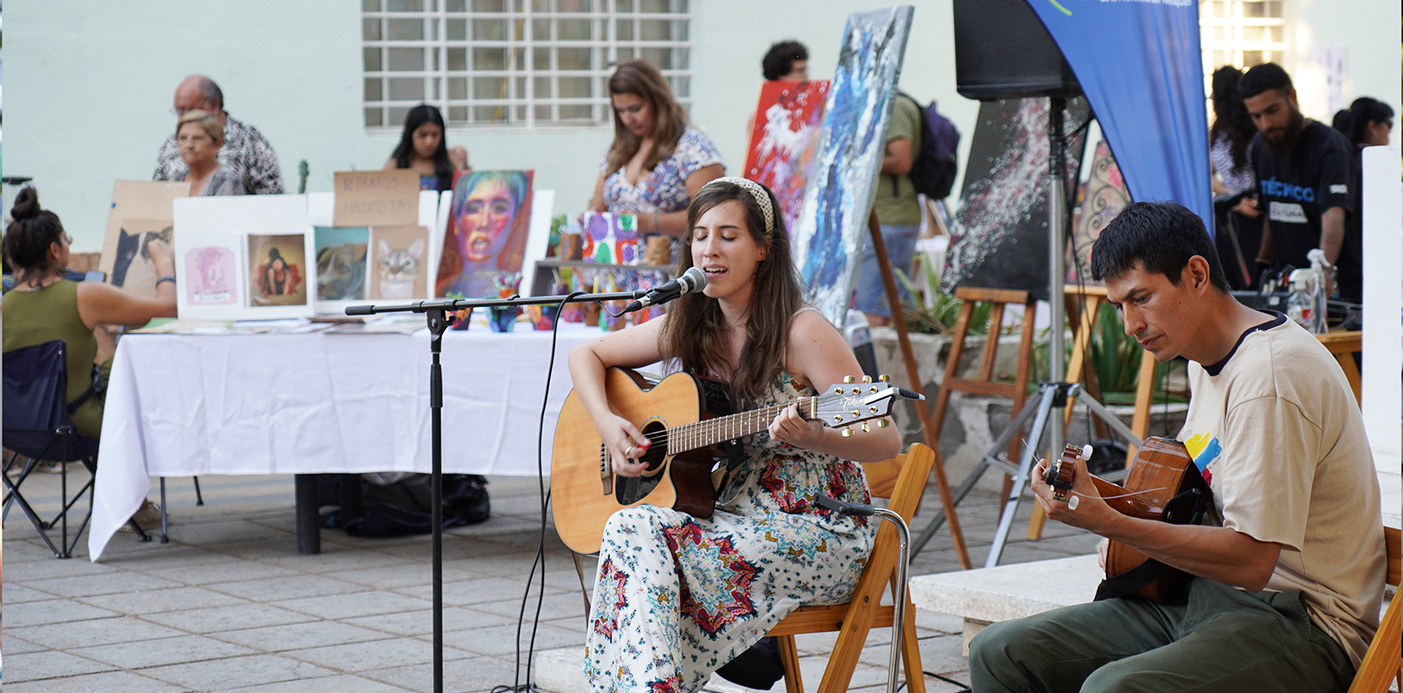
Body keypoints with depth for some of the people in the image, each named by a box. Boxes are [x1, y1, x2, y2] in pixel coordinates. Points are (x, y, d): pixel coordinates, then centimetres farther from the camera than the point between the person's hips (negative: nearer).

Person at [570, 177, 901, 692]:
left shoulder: (800, 333, -12)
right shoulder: (690, 329, 7)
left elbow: (887, 441, -16)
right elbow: (585, 355, 19)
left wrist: (810, 437, -35)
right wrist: (607, 424, 0)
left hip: (822, 537, -6)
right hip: (736, 522, 6)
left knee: (637, 535, -26)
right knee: (632, 532, -25)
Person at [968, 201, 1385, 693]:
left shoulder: (1272, 374, -18)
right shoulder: (1207, 358, 14)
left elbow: (1251, 560, -23)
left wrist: (1108, 522, -28)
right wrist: (1129, 531, 9)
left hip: (1299, 621, -10)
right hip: (1202, 597, 10)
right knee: (999, 653, -3)